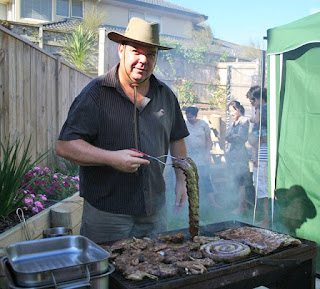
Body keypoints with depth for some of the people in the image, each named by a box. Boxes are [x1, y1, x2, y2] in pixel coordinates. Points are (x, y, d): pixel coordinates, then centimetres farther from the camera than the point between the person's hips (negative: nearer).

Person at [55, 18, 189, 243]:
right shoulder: (96, 94, -10)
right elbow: (64, 146, -14)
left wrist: (182, 179, 10)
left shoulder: (166, 96, 7)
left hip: (155, 209, 5)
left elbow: (176, 139, 18)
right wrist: (112, 158, -24)